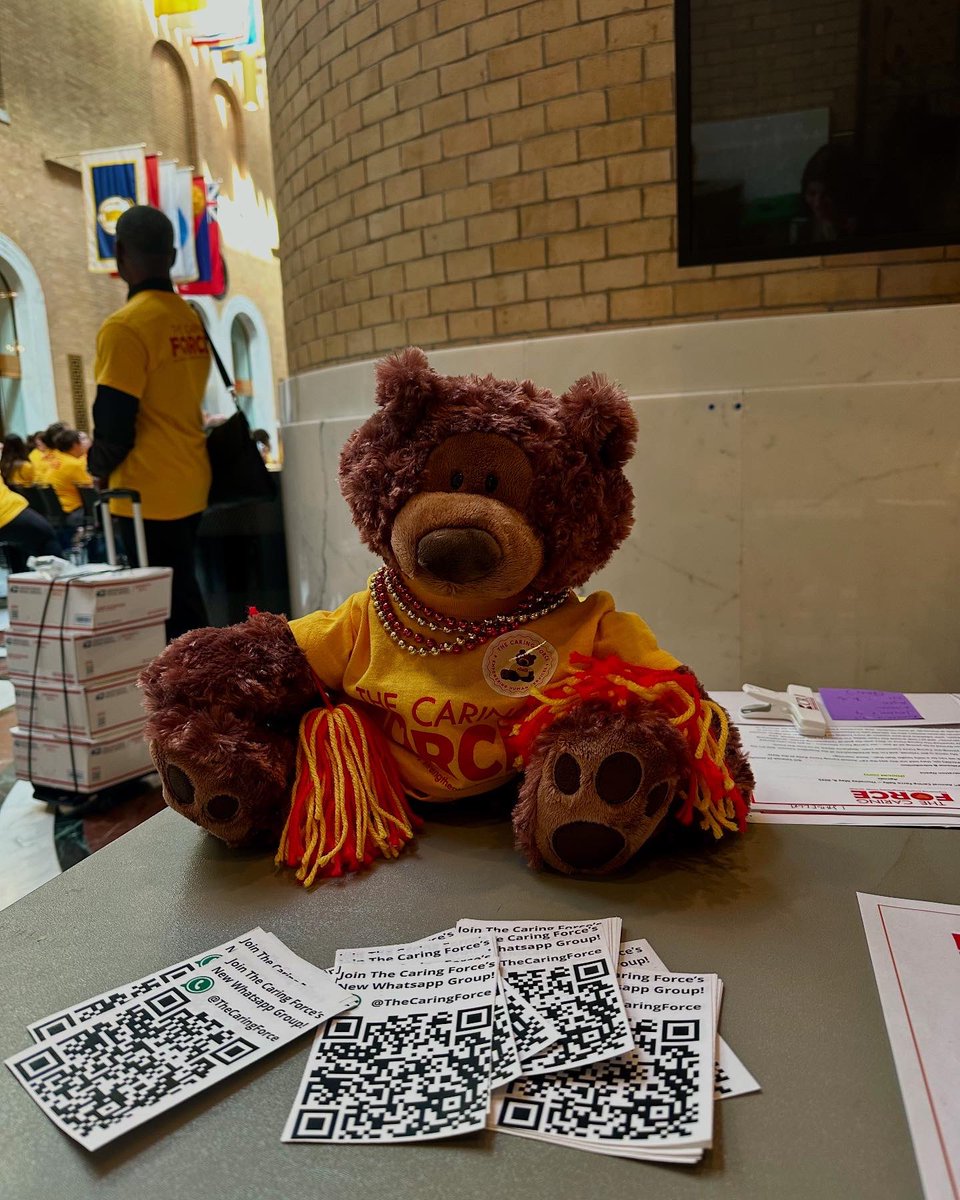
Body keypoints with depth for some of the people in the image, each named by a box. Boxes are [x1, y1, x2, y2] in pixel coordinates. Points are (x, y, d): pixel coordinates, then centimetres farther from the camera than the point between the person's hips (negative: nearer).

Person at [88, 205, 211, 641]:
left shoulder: (125, 326, -15)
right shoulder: (191, 319, 8)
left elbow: (114, 420, -16)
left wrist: (98, 465, 4)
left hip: (149, 491, -8)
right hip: (189, 483, 8)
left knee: (174, 609, -2)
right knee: (181, 599, 17)